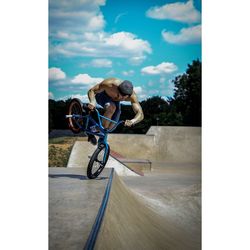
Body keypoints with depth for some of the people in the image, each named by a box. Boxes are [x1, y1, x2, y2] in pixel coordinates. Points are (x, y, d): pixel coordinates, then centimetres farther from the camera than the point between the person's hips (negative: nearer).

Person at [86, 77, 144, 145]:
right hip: (102, 96, -3)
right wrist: (92, 101, -52)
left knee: (111, 126, -5)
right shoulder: (110, 84, -41)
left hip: (115, 101, 3)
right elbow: (91, 91, -30)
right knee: (111, 108, -34)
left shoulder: (132, 96, -36)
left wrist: (132, 121, -64)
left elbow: (140, 114, -42)